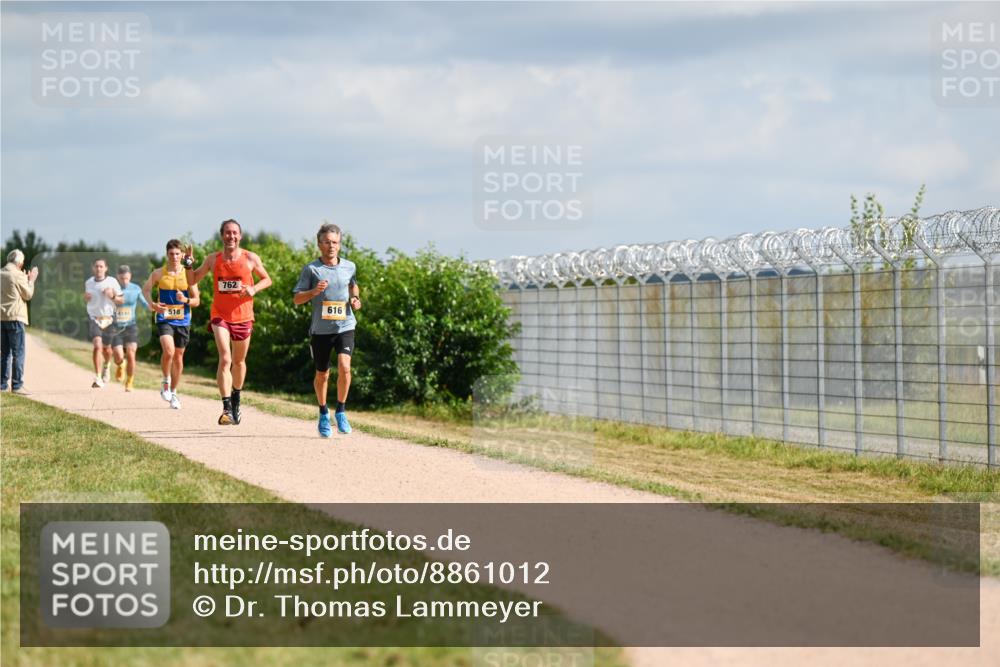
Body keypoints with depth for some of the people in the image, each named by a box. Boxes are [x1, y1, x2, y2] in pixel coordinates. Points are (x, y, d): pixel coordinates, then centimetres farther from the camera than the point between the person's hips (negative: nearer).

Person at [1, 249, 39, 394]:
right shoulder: (18, 275, -11)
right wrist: (31, 280, 9)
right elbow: (28, 295, -4)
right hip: (15, 317, -7)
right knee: (18, 352, -3)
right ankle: (17, 385, -6)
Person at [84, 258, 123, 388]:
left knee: (106, 348, 14)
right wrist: (85, 297, -3)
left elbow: (121, 301, 0)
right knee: (97, 345, -19)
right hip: (93, 318, 0)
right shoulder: (88, 283, 4)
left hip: (108, 319, 0)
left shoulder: (112, 282, -4)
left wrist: (112, 296, -20)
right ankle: (98, 378, -21)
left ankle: (107, 366, 50)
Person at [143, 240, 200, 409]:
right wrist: (152, 304, -6)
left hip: (183, 320, 2)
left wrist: (186, 300, -19)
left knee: (178, 357, 9)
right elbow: (146, 289, 14)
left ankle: (173, 393, 24)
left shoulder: (188, 274, 0)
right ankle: (166, 381, 1)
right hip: (164, 319, -2)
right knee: (168, 351, -24)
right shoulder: (159, 273, -1)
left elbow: (197, 300, 3)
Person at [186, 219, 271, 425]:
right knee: (225, 359, -18)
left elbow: (267, 279, 9)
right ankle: (227, 408, -22)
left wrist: (254, 289, -11)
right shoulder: (213, 259, 0)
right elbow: (192, 281, 9)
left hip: (243, 317, 1)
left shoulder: (251, 259, -2)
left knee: (239, 361, 16)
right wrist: (189, 264, -10)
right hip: (220, 315, -1)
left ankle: (236, 401, 39)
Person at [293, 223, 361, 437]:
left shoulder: (349, 267, 6)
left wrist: (355, 298, 7)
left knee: (344, 367, -19)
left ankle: (341, 411, -1)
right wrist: (314, 292, -20)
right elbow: (297, 299, -2)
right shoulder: (311, 269, -3)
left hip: (344, 326, 1)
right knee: (322, 374, 10)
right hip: (320, 329, -1)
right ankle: (323, 414, 32)